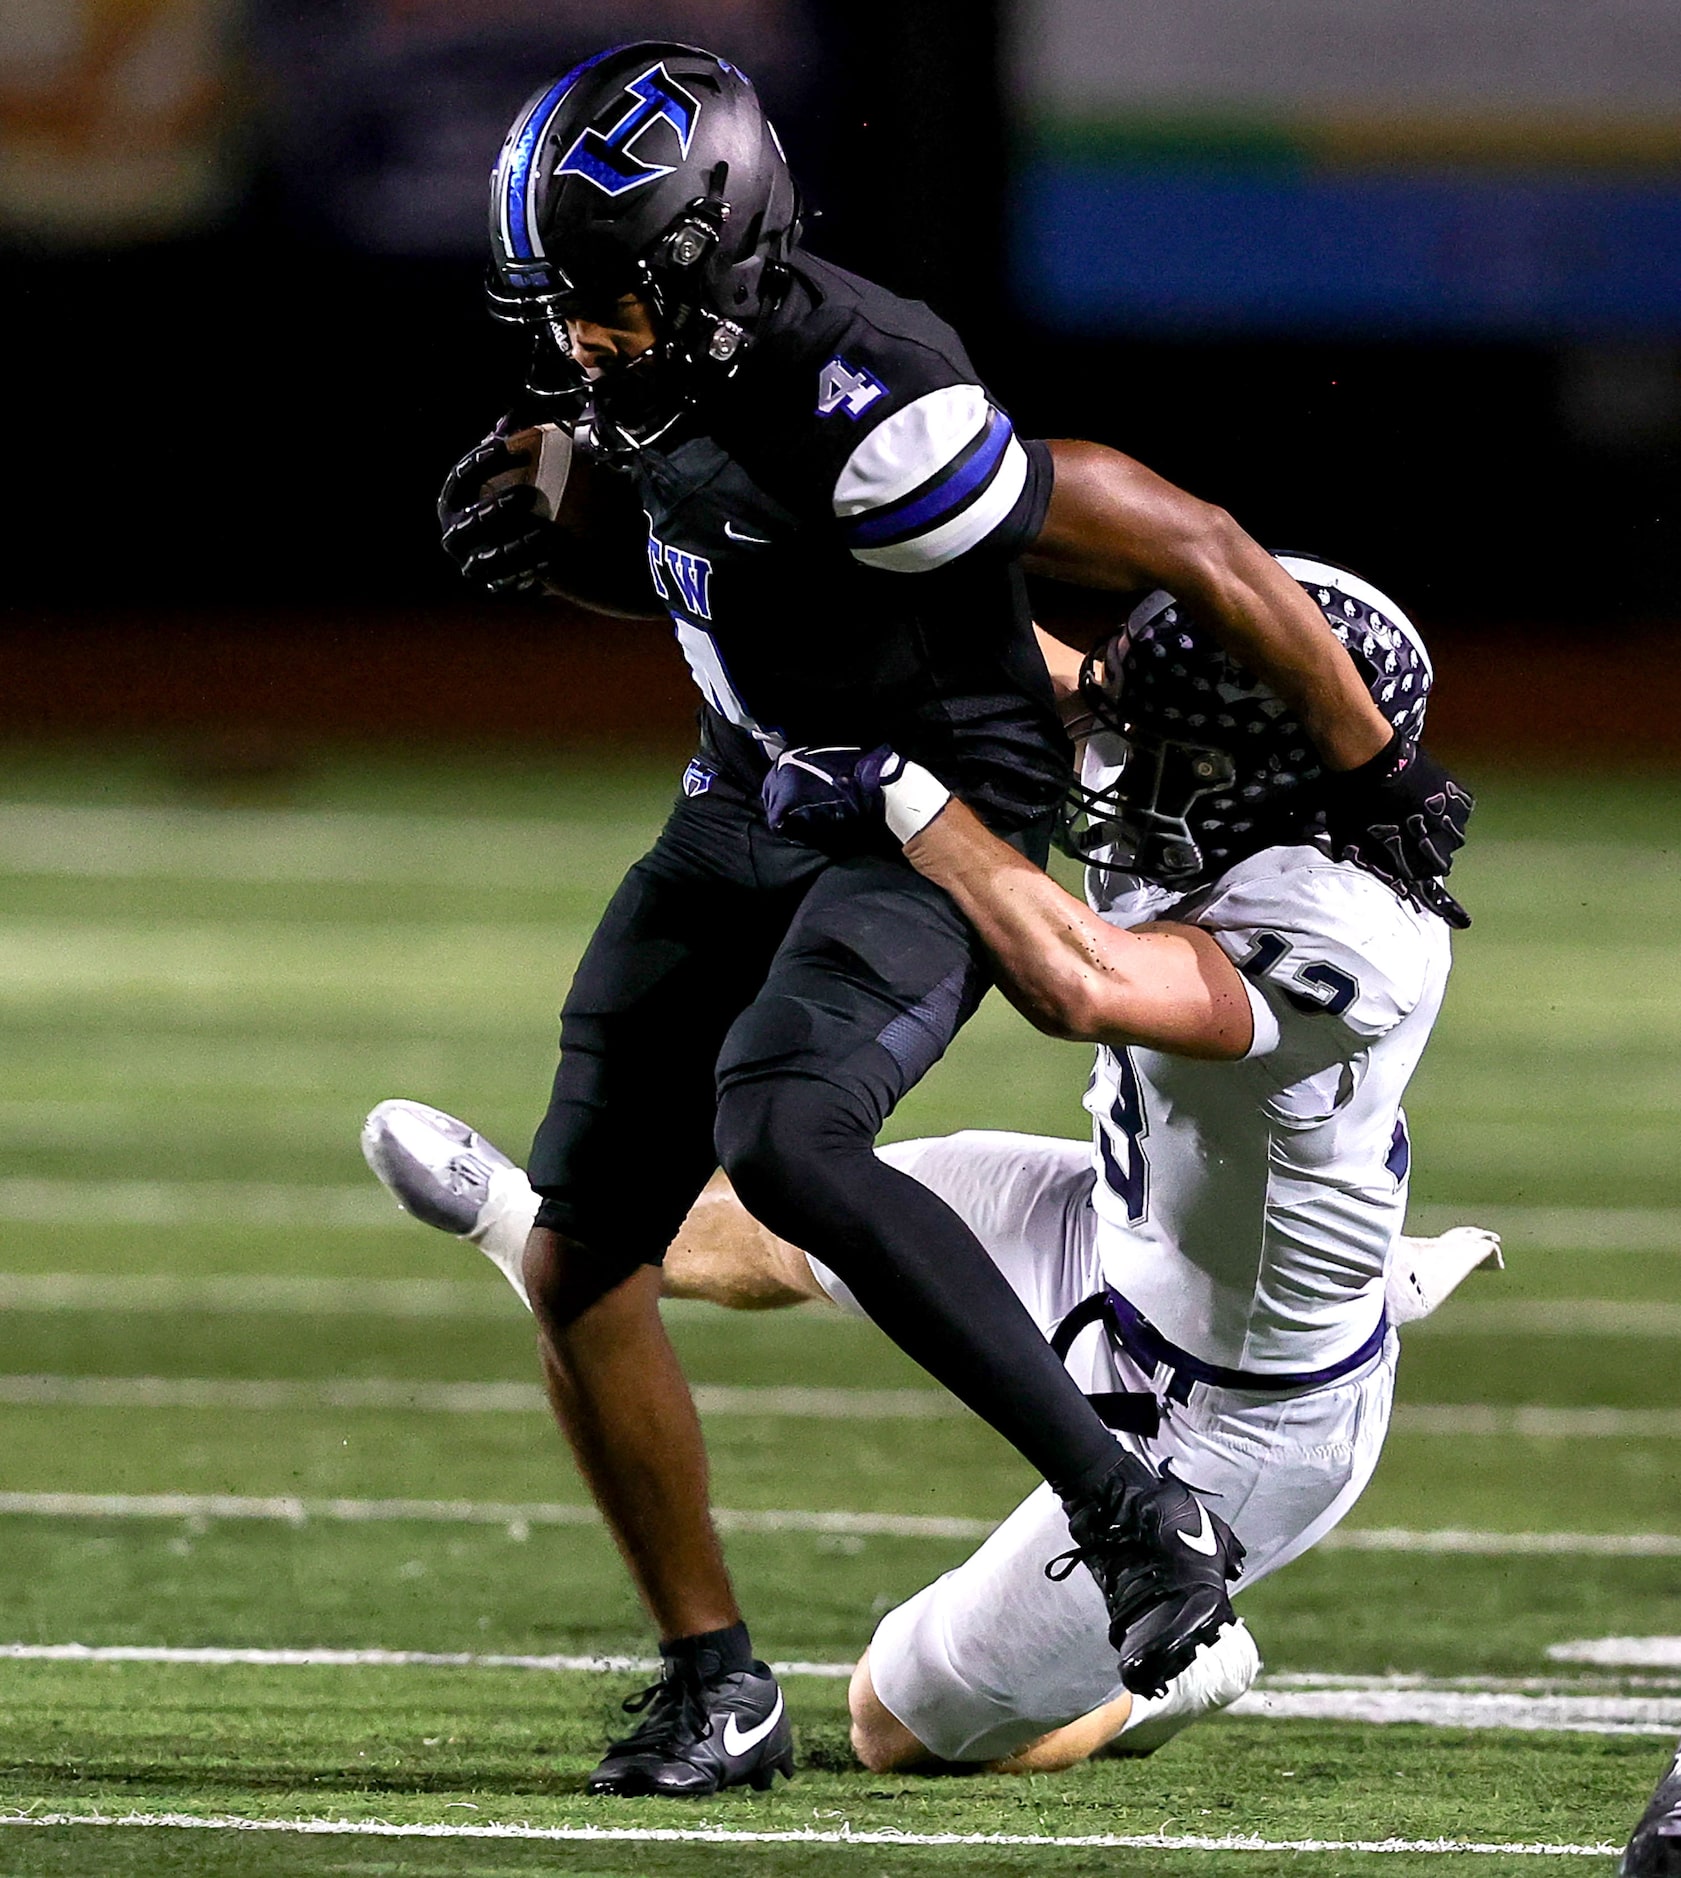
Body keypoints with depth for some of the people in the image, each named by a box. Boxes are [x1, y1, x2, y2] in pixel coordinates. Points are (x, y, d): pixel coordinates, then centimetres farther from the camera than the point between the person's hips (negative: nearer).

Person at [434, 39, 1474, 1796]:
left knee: (779, 1134, -34)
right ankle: (715, 1684, 15)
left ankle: (1140, 1519, -26)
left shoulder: (867, 417, -31)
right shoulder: (666, 368, -6)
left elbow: (1195, 549, -24)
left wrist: (1373, 772, -13)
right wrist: (546, 521, -6)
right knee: (577, 1254, 1)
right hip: (749, 799, 8)